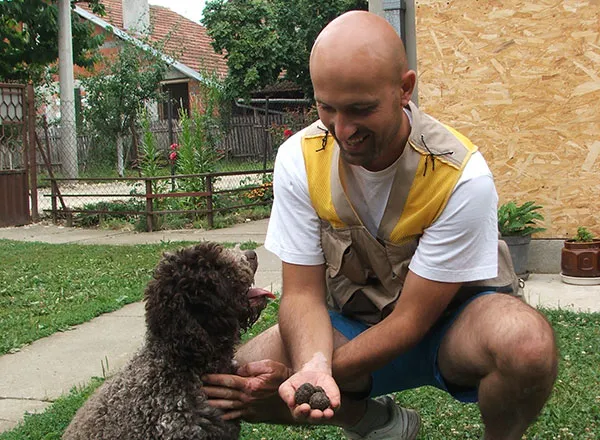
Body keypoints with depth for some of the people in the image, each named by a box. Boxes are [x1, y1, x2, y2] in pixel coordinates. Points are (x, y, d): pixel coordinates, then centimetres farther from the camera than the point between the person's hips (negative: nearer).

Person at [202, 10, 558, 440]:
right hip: (352, 326, 3)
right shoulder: (300, 158, -14)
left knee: (526, 341, -37)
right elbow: (303, 292, -12)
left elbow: (412, 320, -21)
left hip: (445, 323, -3)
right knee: (226, 383, -19)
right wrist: (312, 367, -33)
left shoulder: (462, 177, -25)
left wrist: (306, 376, -28)